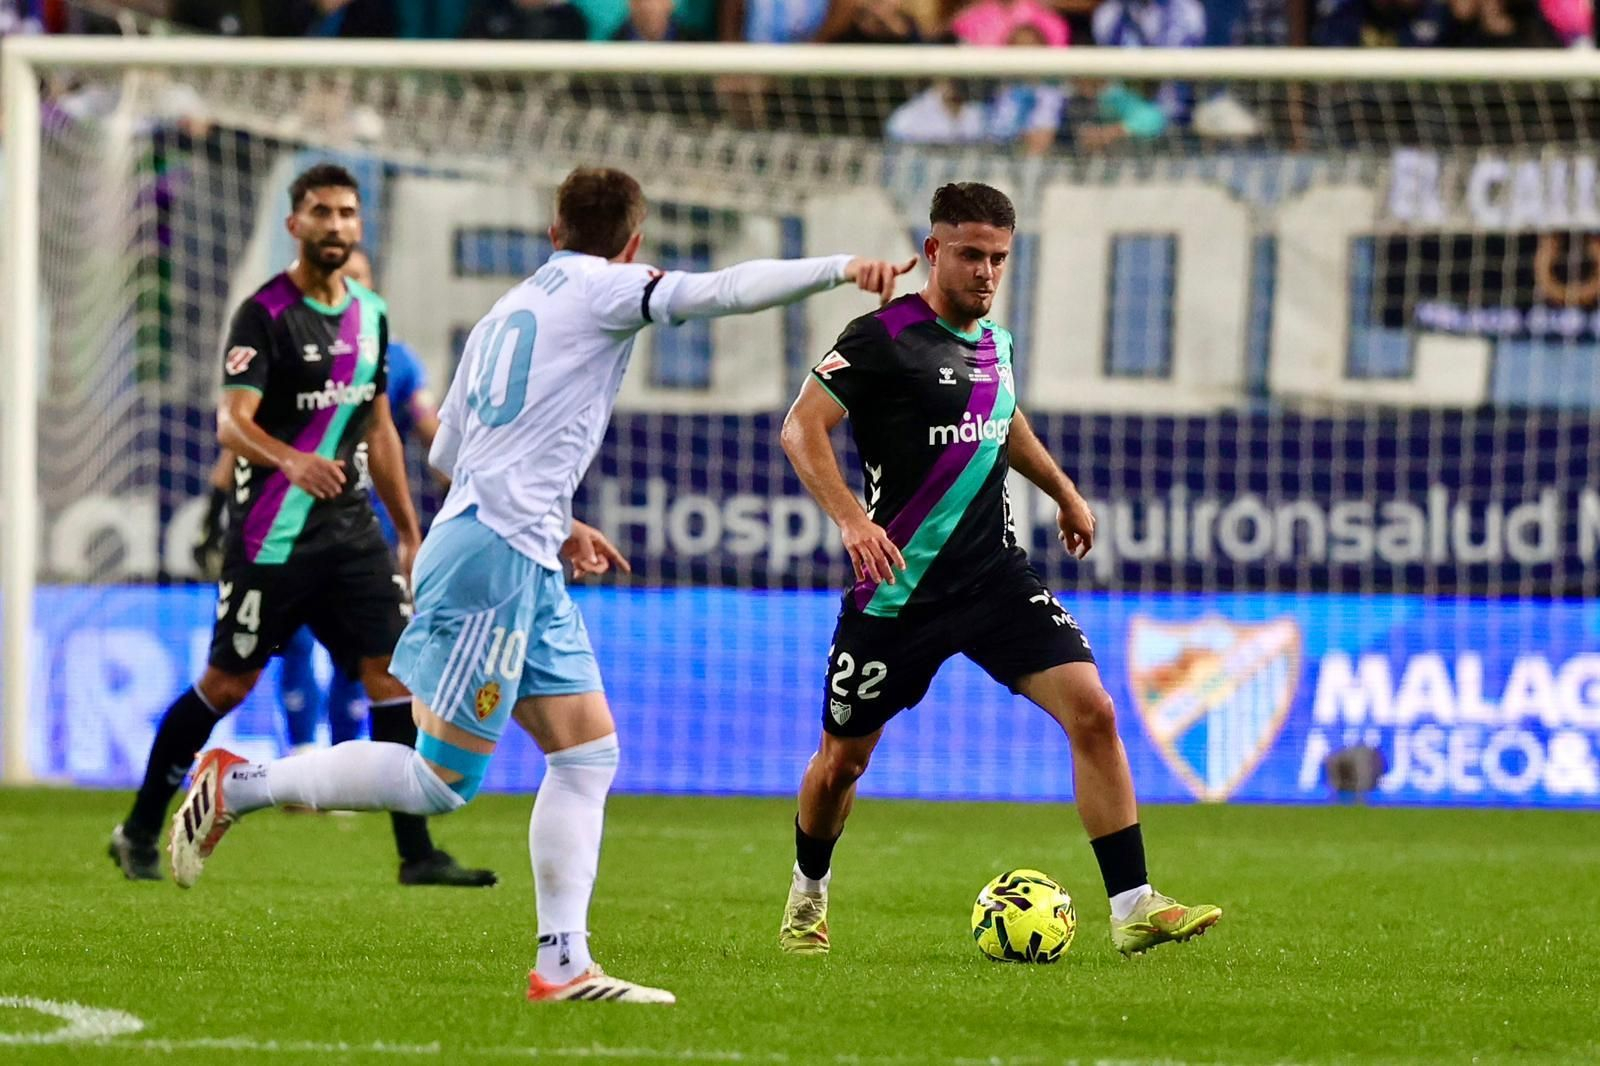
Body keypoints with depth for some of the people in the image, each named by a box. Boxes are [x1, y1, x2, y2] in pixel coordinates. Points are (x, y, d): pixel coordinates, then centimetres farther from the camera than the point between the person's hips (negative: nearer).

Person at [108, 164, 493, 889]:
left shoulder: (370, 314, 11)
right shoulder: (265, 314, -11)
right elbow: (232, 422, -23)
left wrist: (409, 534, 19)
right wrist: (291, 460, -43)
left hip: (350, 527, 6)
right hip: (272, 534, -6)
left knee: (394, 670, -6)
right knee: (228, 683, 1)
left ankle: (416, 853, -5)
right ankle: (138, 834, 17)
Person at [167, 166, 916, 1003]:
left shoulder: (506, 313, 22)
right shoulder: (598, 286, -1)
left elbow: (447, 454, 26)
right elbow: (723, 291, -15)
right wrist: (839, 268, -13)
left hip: (527, 563, 9)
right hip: (491, 555, -9)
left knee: (588, 752, 6)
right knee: (440, 778, -7)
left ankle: (564, 964, 1)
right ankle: (237, 784, 0)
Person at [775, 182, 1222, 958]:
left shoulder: (994, 342, 10)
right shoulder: (885, 338, -11)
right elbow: (801, 428, -19)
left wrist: (1063, 492, 38)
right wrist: (851, 518, -31)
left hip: (996, 575, 5)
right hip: (900, 591, -5)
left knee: (1092, 710, -14)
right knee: (842, 760, 9)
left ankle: (1132, 908, -14)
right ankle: (808, 894, 39)